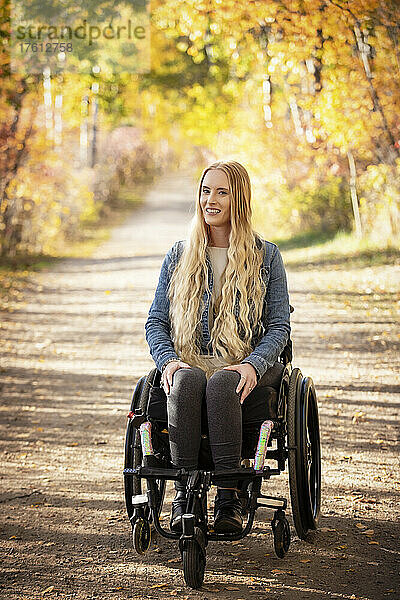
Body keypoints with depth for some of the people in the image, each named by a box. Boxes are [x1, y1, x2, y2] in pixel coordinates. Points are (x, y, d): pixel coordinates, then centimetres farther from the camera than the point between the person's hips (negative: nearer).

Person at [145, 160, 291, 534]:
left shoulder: (265, 256, 10)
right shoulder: (179, 255, 15)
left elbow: (279, 326, 5)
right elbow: (155, 321, 13)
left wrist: (253, 364, -15)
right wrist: (168, 360, -9)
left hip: (242, 367, -2)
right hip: (189, 361, 2)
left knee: (220, 385, -37)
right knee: (187, 381, -35)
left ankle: (229, 498, -33)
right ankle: (183, 493, -33)